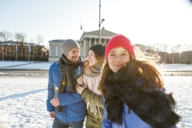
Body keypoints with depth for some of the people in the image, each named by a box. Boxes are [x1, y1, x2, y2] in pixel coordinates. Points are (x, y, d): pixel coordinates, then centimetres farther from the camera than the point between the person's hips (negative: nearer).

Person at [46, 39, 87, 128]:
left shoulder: (83, 68, -13)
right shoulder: (54, 67, -6)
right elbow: (51, 88, 5)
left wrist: (62, 99, -21)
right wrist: (50, 107, 8)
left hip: (77, 116, -1)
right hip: (59, 115, 2)